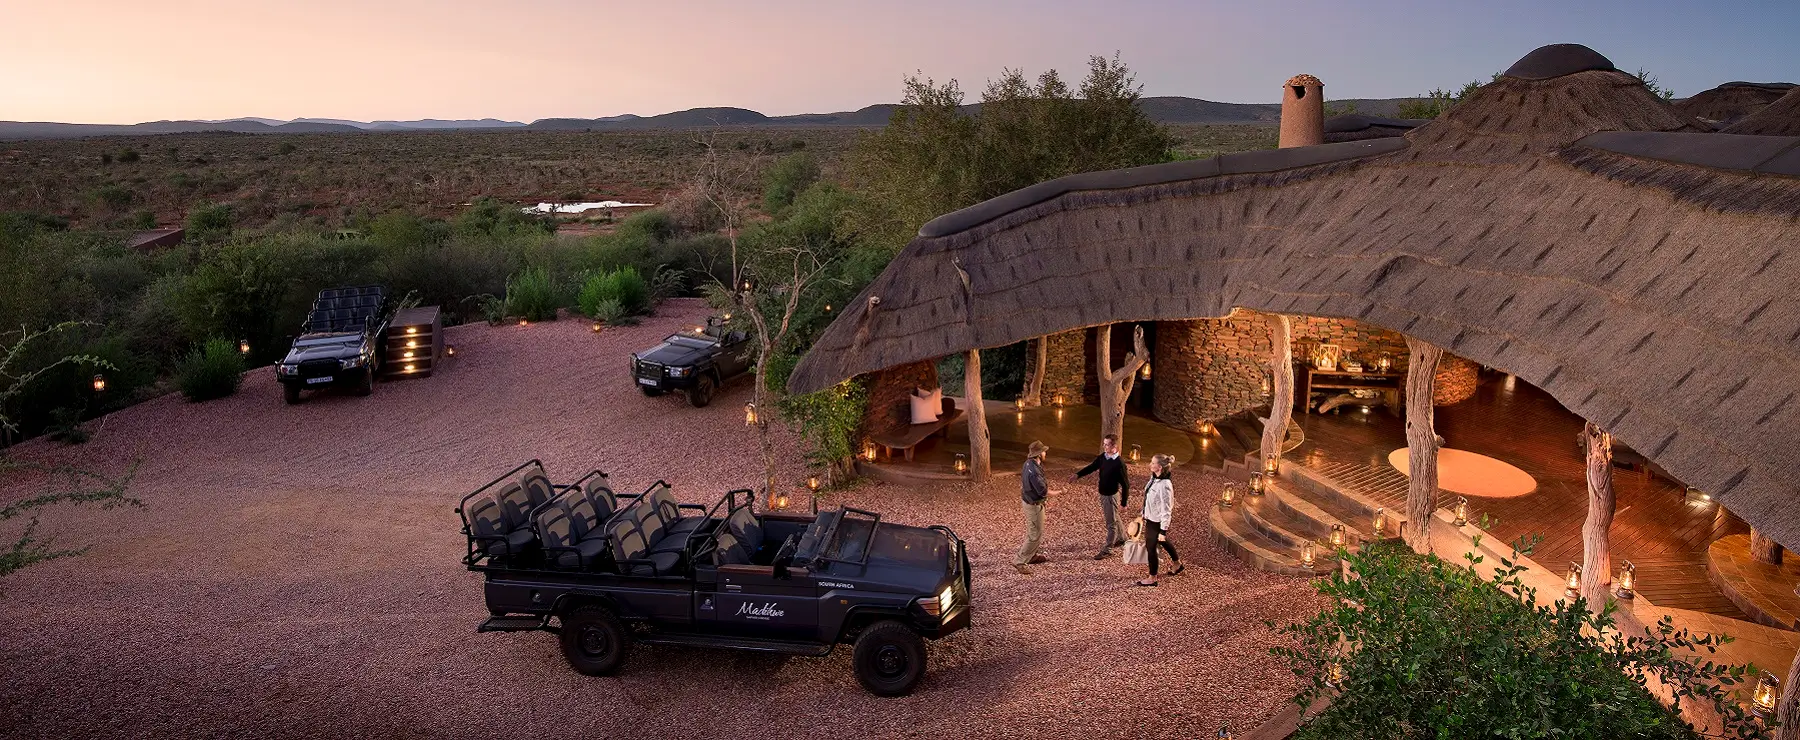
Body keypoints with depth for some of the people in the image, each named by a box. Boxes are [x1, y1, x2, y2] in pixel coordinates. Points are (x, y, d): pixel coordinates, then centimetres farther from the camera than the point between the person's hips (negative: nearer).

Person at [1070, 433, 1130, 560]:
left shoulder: (1119, 463, -24)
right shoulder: (1102, 457, -4)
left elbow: (1125, 484, -19)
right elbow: (1092, 467, 9)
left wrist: (1124, 502, -15)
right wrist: (1078, 475, -6)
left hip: (1112, 495, -8)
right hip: (1103, 494, 8)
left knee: (1111, 523, 3)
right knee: (1113, 519, 25)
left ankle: (1107, 549, 11)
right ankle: (1121, 538, 45)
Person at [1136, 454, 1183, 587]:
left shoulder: (1164, 485, -31)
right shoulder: (1154, 477, -5)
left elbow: (1166, 511, -26)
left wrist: (1163, 531, -22)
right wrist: (1143, 514, 19)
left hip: (1156, 522, -9)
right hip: (1150, 518, 9)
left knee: (1150, 548, 7)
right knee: (1163, 542, 28)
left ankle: (1152, 579, 26)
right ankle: (1178, 565, 51)